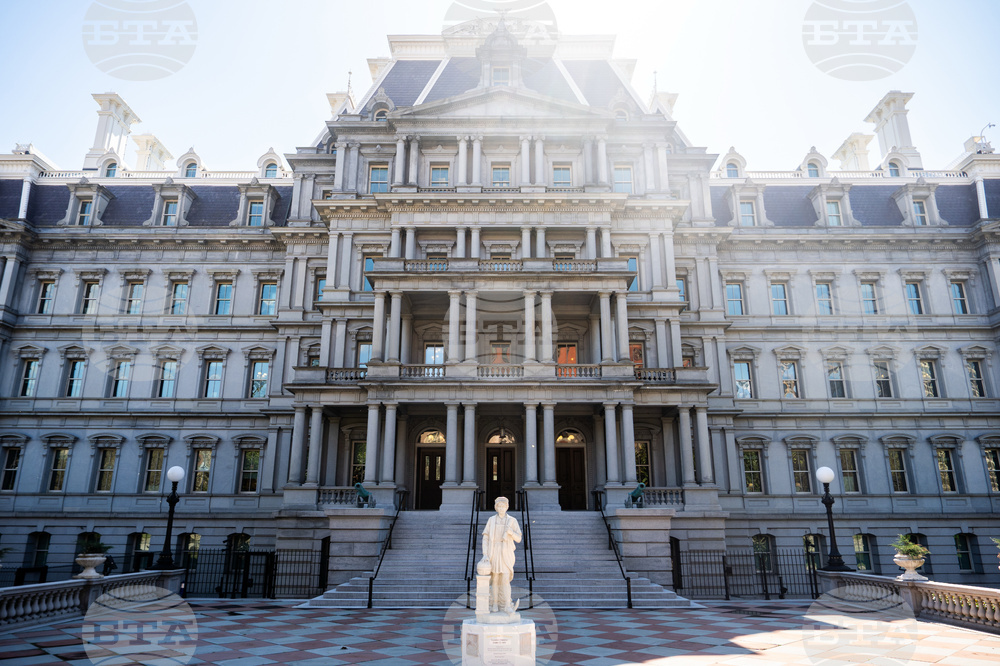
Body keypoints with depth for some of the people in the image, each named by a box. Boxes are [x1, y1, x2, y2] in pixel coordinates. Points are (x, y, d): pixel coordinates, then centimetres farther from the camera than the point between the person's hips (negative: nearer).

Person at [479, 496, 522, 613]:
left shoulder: (512, 521, 0)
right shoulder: (491, 520, 2)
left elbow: (518, 539, -3)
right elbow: (485, 538, 1)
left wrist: (511, 532, -24)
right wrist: (485, 554, -10)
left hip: (506, 553, -1)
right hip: (493, 552, 1)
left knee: (505, 579, -10)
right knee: (494, 579, 3)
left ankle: (507, 606, -6)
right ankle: (495, 604, 15)